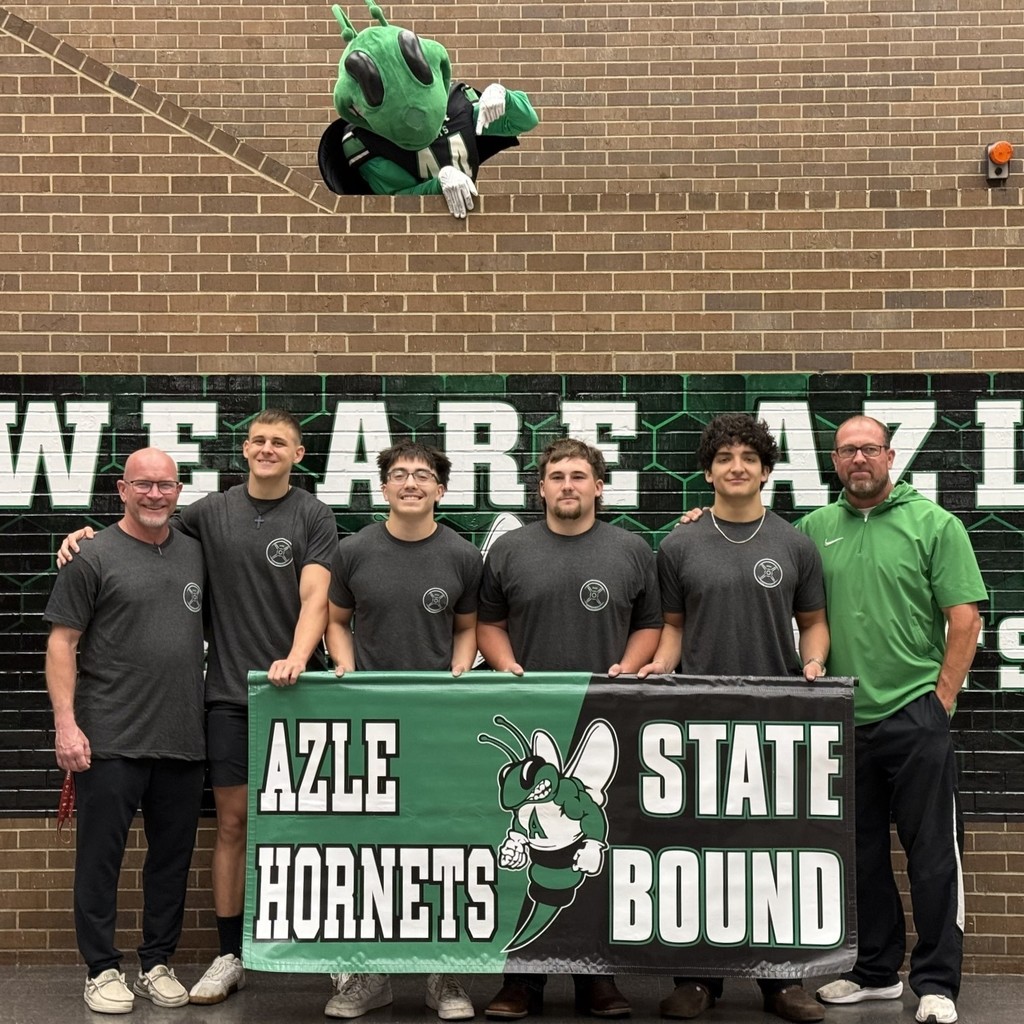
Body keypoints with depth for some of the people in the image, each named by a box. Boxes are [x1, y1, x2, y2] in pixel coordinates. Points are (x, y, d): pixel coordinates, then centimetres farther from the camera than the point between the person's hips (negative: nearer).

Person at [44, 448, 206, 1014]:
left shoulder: (194, 553, 11)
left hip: (182, 739, 5)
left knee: (172, 858, 11)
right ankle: (102, 969, 14)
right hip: (111, 743, -5)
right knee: (101, 856, 3)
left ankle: (157, 963, 23)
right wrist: (66, 723, -12)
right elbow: (62, 643, -4)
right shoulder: (94, 557, -3)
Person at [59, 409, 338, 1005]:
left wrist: (297, 658, -29)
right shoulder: (212, 512, 8)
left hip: (294, 689, -2)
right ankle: (230, 956, 13)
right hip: (230, 693, 2)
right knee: (233, 822, 4)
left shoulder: (314, 517, 0)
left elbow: (315, 596, -12)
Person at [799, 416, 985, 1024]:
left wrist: (941, 700, -9)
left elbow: (965, 620, -4)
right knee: (861, 854, 13)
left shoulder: (934, 524, -1)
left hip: (915, 717, -4)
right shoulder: (815, 529, 8)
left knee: (933, 854, 1)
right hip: (843, 720, 4)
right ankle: (876, 972, 27)